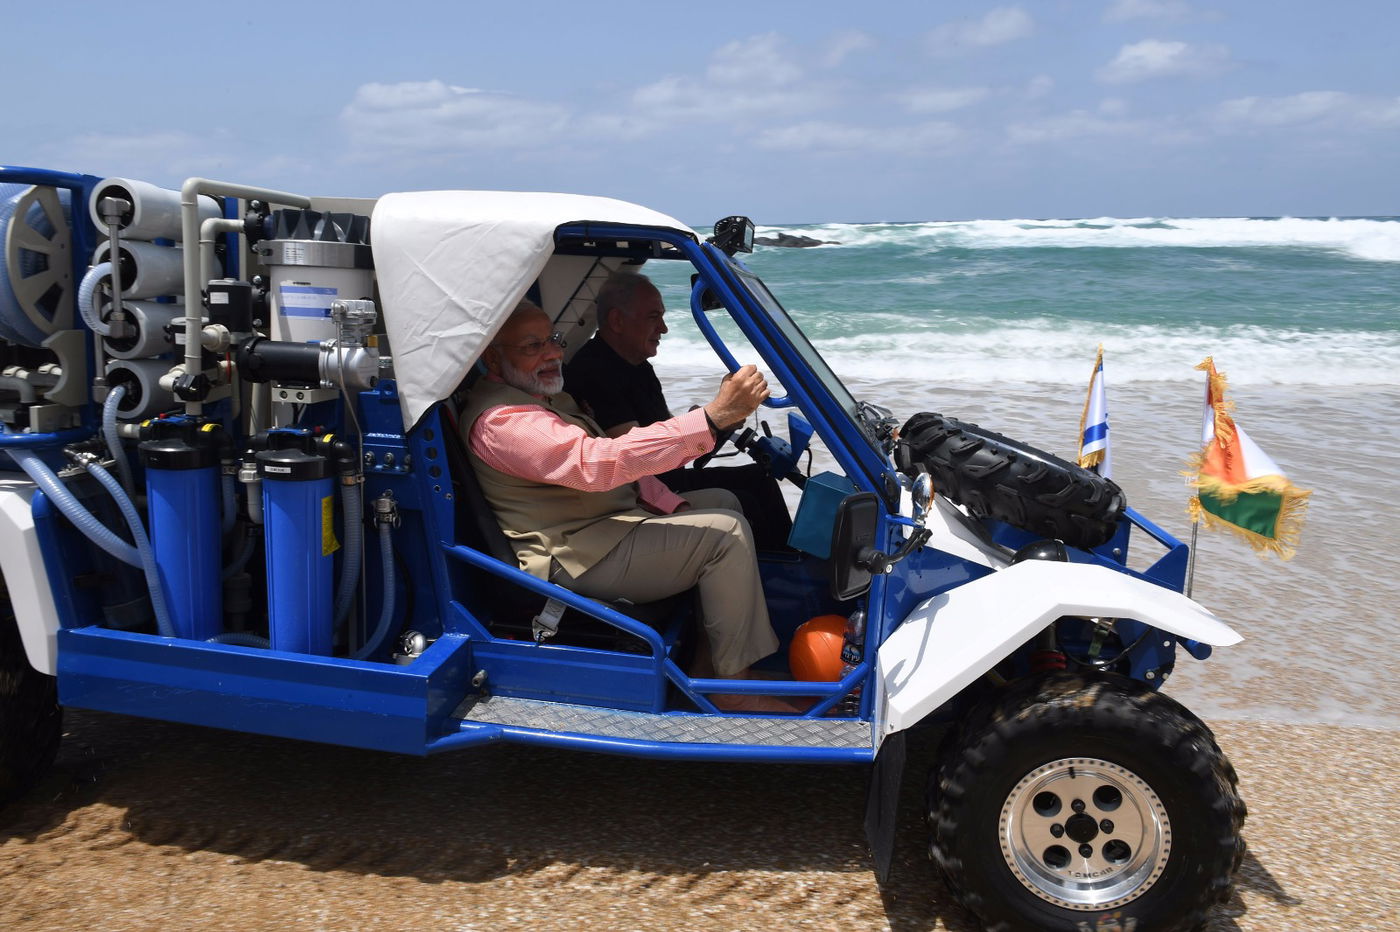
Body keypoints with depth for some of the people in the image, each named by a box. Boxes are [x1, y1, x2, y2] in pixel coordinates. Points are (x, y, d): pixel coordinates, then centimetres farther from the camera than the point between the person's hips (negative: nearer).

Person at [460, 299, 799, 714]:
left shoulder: (543, 395, 14)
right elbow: (597, 463, -36)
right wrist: (713, 417, -40)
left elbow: (622, 461, 17)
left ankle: (708, 655, 11)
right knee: (726, 532, -18)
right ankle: (733, 690, -9)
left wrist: (672, 507, 0)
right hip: (575, 560, -11)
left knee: (722, 501, 16)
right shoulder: (499, 420, -21)